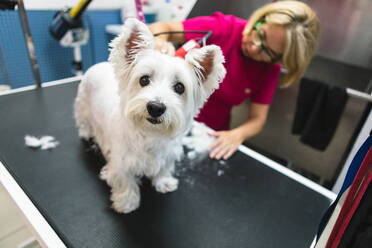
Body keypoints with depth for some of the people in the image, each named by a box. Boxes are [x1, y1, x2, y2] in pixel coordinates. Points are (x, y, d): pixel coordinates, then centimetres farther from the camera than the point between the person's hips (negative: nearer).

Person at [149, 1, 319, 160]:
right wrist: (159, 43, -37)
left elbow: (257, 119, -4)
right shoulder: (222, 28, -14)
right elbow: (161, 28, -13)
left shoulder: (270, 70, -5)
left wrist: (237, 135, -26)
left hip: (211, 137, 2)